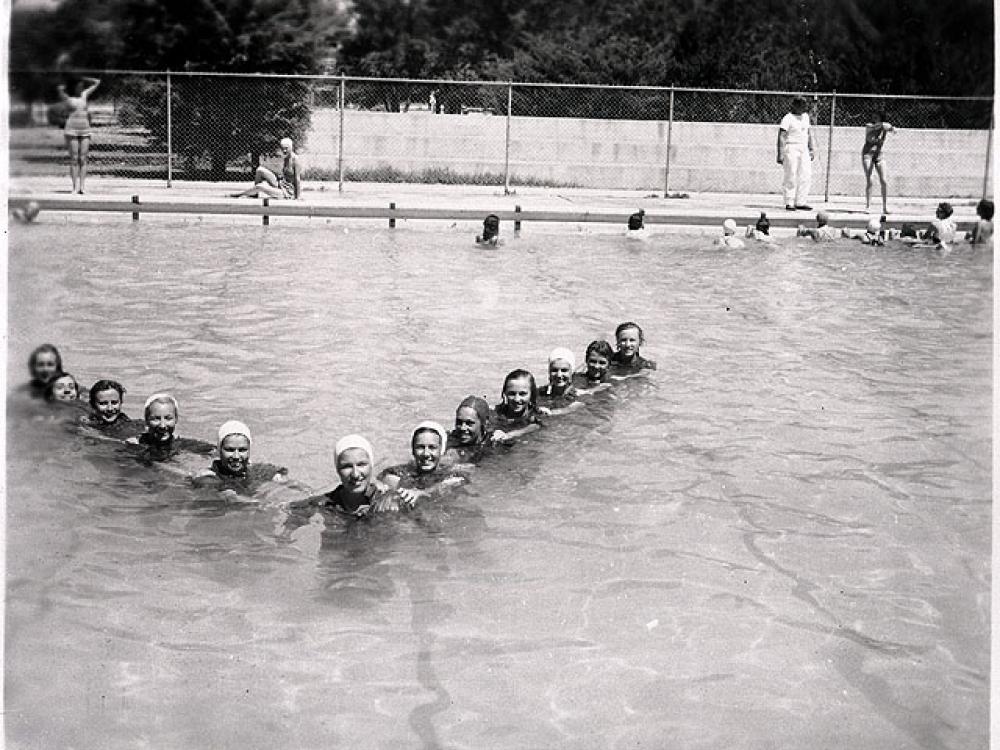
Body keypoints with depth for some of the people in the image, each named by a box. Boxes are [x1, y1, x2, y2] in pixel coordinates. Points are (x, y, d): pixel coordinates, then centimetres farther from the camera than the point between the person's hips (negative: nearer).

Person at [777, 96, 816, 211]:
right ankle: (789, 203, -1)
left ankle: (800, 202, 6)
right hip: (791, 148, -7)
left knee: (806, 175, 2)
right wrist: (780, 154, -19)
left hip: (804, 149, 7)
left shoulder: (805, 116, 13)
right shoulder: (788, 118, -9)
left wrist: (812, 149, 18)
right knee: (791, 177, -6)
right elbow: (781, 137, -13)